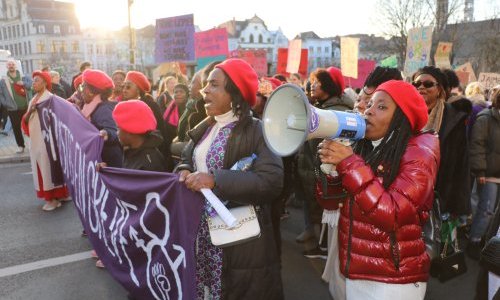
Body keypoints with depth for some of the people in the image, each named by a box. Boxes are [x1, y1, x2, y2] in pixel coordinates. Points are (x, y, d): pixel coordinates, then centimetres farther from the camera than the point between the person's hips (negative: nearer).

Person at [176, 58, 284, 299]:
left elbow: (271, 181, -24)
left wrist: (215, 180, -28)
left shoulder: (256, 131, -13)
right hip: (200, 231, 7)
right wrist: (184, 172, -6)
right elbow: (186, 161, 19)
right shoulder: (206, 128, 11)